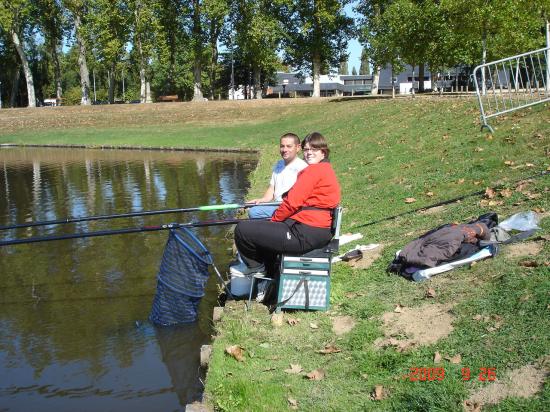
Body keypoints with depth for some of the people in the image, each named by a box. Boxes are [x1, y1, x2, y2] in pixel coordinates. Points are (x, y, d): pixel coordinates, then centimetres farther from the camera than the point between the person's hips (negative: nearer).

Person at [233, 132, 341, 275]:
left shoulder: (314, 170, -12)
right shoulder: (326, 169, 20)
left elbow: (292, 202, -17)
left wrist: (274, 219, -1)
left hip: (304, 234, -12)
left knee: (242, 229, -8)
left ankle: (255, 266, 16)